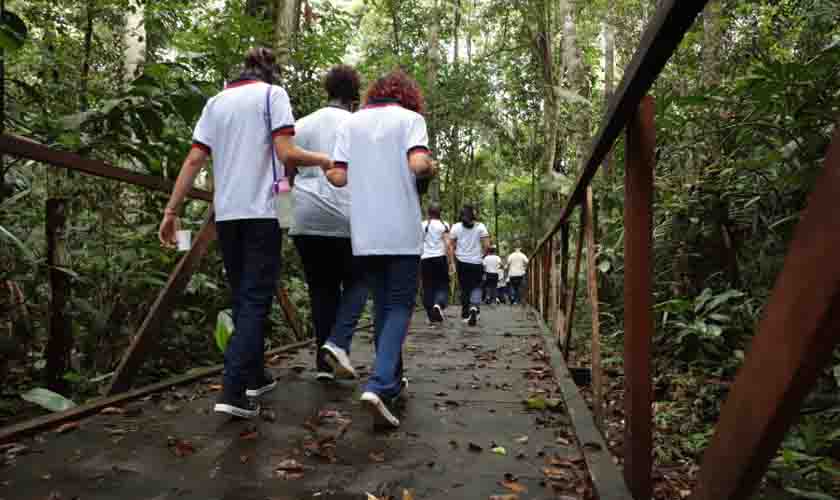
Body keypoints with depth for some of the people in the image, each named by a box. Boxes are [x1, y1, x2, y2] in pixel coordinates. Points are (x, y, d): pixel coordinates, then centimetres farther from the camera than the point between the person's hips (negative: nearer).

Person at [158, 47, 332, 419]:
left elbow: (194, 160, 7)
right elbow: (286, 153, -11)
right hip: (261, 211, -5)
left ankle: (255, 376, 25)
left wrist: (171, 211, 8)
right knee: (256, 299, -3)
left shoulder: (215, 101, 15)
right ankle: (233, 391, -11)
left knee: (242, 297, 15)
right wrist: (323, 160, 6)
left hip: (226, 212, 5)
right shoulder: (273, 94, 2)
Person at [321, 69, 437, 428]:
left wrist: (324, 169, 25)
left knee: (382, 304, 16)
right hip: (402, 231, -4)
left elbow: (339, 177, 3)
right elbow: (418, 164, -16)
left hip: (365, 233, 4)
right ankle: (380, 385, -12)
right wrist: (433, 168, 6)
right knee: (400, 306, 4)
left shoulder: (350, 122, 11)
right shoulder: (411, 118, 1)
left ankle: (392, 383, 25)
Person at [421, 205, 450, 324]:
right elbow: (447, 244, -7)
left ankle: (432, 316, 9)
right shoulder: (443, 225, 2)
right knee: (443, 285, 6)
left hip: (425, 259, 2)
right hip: (440, 257, -2)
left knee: (428, 287, 8)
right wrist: (449, 260, -5)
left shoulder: (421, 225, 8)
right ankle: (438, 305, -23)